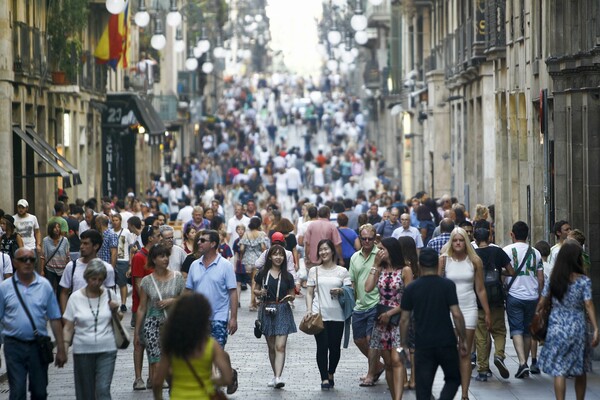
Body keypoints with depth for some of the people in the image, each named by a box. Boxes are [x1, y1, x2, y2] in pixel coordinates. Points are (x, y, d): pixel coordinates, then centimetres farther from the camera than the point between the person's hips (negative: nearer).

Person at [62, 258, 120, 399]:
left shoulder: (109, 295, 4)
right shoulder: (75, 298, 0)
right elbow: (68, 328, 2)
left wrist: (115, 311, -5)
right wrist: (64, 348, -10)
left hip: (106, 350, 0)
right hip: (83, 351, 0)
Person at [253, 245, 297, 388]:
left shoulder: (287, 276, 4)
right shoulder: (263, 274, 3)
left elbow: (291, 295, 11)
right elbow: (255, 290, 11)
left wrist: (290, 297, -12)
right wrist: (260, 293, -11)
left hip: (282, 311, -1)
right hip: (267, 311, 1)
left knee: (280, 346, -12)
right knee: (271, 347, 10)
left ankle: (278, 378, -20)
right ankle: (275, 375, 23)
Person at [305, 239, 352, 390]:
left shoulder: (342, 271, 7)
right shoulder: (314, 271, 10)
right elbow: (309, 293, 9)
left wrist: (341, 291, -14)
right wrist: (309, 310, -4)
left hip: (337, 315, 0)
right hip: (319, 314, 0)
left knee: (335, 346, 3)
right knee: (322, 346, -4)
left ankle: (331, 374, 24)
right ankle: (324, 379, -1)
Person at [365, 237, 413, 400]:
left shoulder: (405, 270, -4)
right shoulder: (380, 269, 10)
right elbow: (368, 288, -6)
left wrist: (390, 313, -10)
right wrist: (375, 265, -3)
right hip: (382, 319, 5)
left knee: (396, 360, -18)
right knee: (388, 363, 6)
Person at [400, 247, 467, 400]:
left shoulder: (411, 289, 1)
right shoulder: (447, 285, -5)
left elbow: (404, 320, 2)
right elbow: (456, 314, -9)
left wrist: (404, 345, 11)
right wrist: (463, 340, 0)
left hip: (423, 345, 1)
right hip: (446, 342, -1)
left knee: (423, 387, 5)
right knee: (453, 379, 16)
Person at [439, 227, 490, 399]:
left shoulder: (475, 261, 3)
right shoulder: (444, 260, -2)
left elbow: (480, 289, 7)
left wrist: (487, 312, 7)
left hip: (469, 309, 1)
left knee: (465, 353, 2)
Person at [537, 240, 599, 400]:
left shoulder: (552, 280, -1)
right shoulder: (584, 281, -7)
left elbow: (542, 302, 3)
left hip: (556, 327, 1)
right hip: (577, 327, -1)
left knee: (559, 370, 0)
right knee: (580, 370, 15)